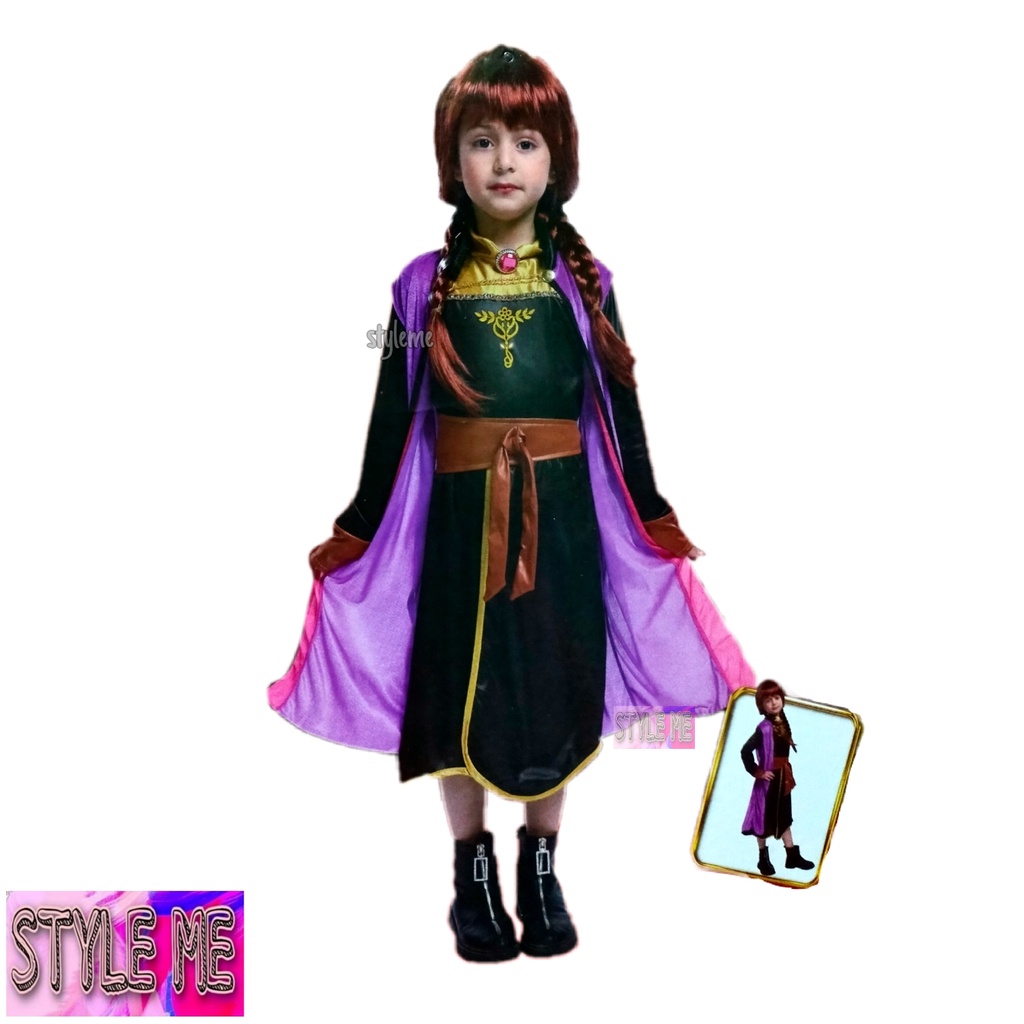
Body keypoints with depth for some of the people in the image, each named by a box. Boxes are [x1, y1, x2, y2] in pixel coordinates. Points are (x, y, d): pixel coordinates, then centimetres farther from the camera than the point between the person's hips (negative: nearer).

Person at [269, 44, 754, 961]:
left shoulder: (582, 282, 2)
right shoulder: (426, 285, 1)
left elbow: (620, 408, 5)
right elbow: (394, 416, 3)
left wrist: (652, 519, 6)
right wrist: (358, 529, 5)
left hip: (561, 514, 1)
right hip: (461, 515, 0)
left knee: (556, 686, 7)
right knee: (461, 692, 6)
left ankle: (541, 869, 28)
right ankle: (473, 873, 27)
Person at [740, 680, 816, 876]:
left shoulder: (783, 723, 3)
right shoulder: (764, 728, -22)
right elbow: (745, 751, -28)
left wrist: (786, 772, 8)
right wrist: (757, 772, -19)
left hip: (783, 777, 8)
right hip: (769, 780, -8)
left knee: (784, 817, 17)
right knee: (765, 819, 6)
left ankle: (792, 856, 26)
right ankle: (763, 859, 18)